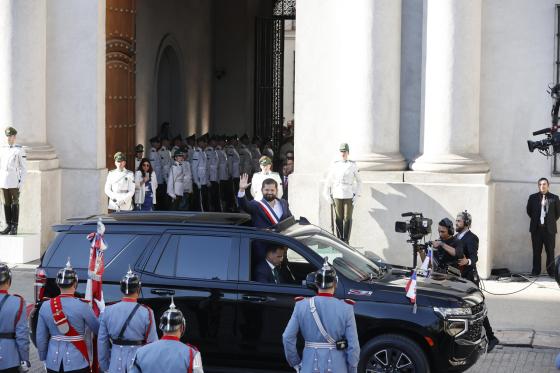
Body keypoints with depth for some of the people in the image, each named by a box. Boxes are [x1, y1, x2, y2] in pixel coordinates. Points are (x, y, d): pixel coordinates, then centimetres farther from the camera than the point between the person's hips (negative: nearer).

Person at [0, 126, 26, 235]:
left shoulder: (20, 150, -5)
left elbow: (24, 169, -4)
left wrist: (21, 184, -11)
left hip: (14, 183, -5)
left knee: (15, 204, -2)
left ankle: (14, 228, 2)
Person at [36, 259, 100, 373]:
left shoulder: (45, 306, -1)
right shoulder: (82, 306, -13)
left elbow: (41, 338, 5)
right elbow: (98, 330, -2)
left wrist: (43, 358, 17)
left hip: (53, 362, 4)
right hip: (77, 362, -4)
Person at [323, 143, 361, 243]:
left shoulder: (353, 165, 1)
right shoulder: (335, 165, 6)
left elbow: (359, 181, 7)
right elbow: (328, 181, 8)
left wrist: (356, 195, -2)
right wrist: (327, 195, 2)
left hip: (349, 196, -2)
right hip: (337, 196, 2)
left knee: (347, 218, -1)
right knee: (339, 218, 4)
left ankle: (346, 240, 6)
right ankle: (339, 239, 12)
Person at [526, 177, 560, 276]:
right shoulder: (532, 197, 5)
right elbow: (529, 211, 14)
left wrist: (551, 221, 8)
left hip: (550, 229, -1)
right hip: (536, 228, 1)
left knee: (550, 251, 2)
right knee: (536, 251, 5)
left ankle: (551, 271, 8)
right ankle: (535, 271, 11)